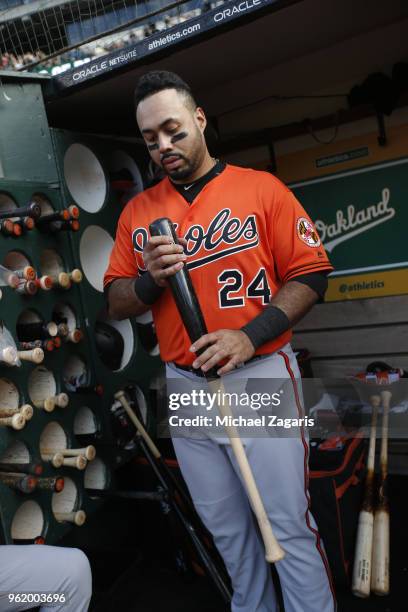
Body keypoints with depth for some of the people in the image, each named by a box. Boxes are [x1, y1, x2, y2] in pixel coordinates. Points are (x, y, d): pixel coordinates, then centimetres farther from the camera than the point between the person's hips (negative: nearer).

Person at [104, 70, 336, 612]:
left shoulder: (261, 188, -2)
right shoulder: (137, 211, 8)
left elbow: (310, 275, -6)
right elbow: (116, 304, 8)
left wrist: (250, 335, -19)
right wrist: (151, 279, -13)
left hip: (260, 377, -3)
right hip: (183, 386, 4)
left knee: (289, 525, 4)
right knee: (226, 527, 18)